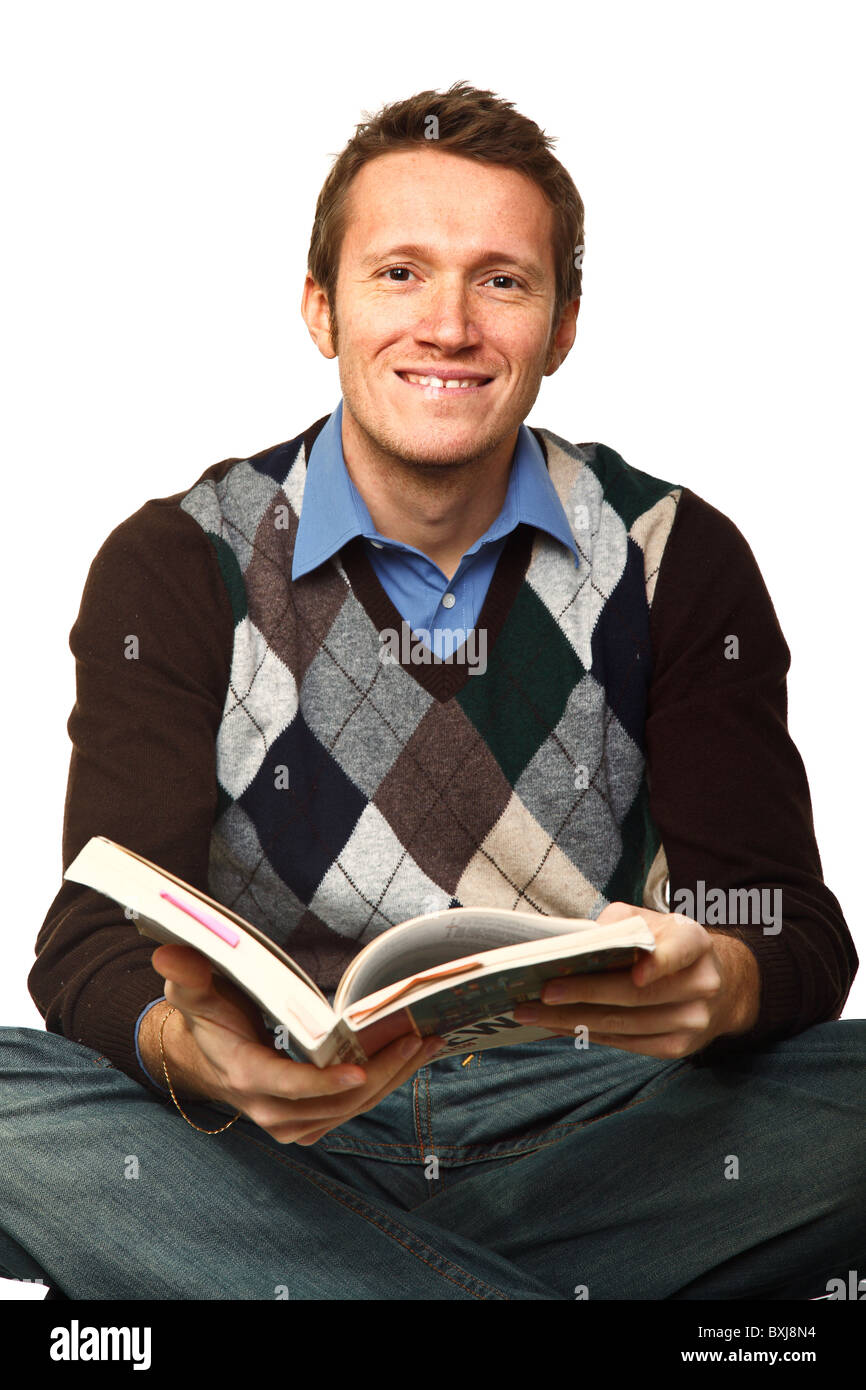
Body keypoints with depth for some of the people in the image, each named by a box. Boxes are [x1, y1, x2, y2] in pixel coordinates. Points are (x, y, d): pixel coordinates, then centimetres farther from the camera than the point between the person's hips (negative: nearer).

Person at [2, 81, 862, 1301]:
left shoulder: (679, 564, 3)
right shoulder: (177, 569, 1)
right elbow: (98, 941, -9)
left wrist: (721, 984, -29)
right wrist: (192, 1050, -34)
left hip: (588, 1139, 1)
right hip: (275, 1141, 0)